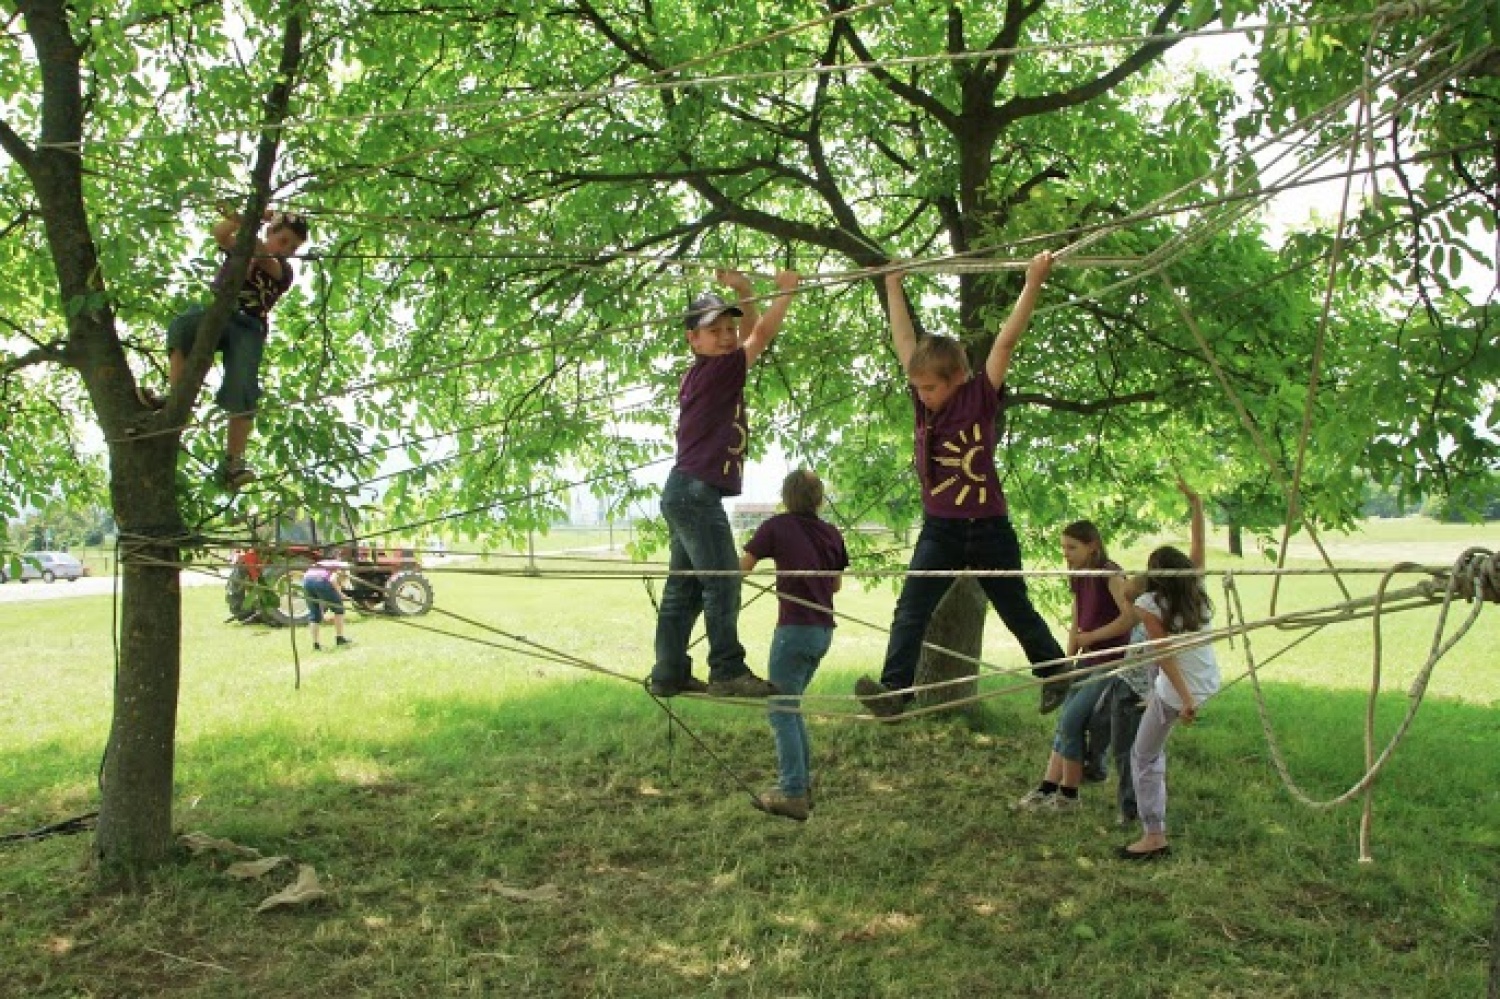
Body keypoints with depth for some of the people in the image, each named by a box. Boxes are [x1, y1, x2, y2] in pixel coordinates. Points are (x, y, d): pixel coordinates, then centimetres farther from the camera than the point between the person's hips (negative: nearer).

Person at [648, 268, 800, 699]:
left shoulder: (707, 374, 15)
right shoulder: (715, 371, -10)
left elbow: (752, 334, 25)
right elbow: (763, 335, -11)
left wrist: (743, 292, 14)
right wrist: (785, 291, -1)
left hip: (686, 494, 10)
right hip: (696, 492, -10)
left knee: (684, 587, 9)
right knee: (723, 581, -9)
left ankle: (669, 674, 13)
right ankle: (728, 671, -7)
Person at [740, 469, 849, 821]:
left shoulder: (777, 527, -7)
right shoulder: (832, 534, 8)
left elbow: (743, 566, -3)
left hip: (794, 629, -6)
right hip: (824, 630, 6)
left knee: (781, 711, 1)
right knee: (791, 706, 19)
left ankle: (793, 795, -1)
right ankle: (802, 785, 22)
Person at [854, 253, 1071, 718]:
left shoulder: (980, 399, -9)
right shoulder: (925, 402, 1)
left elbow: (1007, 340, -14)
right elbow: (904, 341, 7)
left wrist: (1033, 282, -18)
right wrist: (893, 287, 12)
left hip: (987, 528, -3)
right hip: (939, 529, 3)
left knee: (1016, 610, 13)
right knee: (911, 607, -14)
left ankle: (1054, 671, 35)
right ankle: (894, 689, -20)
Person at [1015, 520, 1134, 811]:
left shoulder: (1110, 574, -15)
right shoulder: (1078, 579, 9)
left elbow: (1131, 616, -28)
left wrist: (1092, 636, -20)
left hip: (1113, 662, -8)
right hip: (1090, 662, 8)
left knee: (1071, 721, -11)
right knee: (1065, 722, 6)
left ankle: (1068, 796, 2)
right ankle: (1046, 790, 11)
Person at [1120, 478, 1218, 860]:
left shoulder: (1149, 605, -15)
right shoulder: (1198, 590, -1)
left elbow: (1165, 656, -20)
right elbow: (1199, 547, 11)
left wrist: (1185, 699, -21)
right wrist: (1196, 505, 15)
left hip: (1178, 691, -7)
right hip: (1209, 683, 8)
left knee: (1145, 757, 8)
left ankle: (1155, 837, 10)